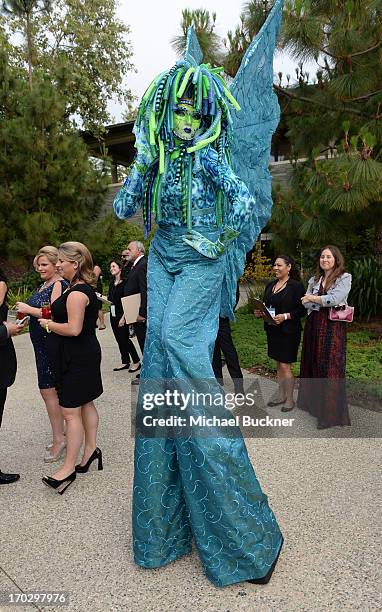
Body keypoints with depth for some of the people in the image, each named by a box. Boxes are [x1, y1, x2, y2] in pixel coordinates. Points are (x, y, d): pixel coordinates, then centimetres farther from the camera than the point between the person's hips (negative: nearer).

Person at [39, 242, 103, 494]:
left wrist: (49, 324, -10)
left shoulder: (77, 293, -20)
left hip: (77, 358, -10)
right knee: (85, 404, 18)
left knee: (70, 412, -2)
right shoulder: (86, 288, 11)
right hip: (85, 353, 10)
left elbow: (73, 329, -26)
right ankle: (91, 448, 32)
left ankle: (69, 467, 8)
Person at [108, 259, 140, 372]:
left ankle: (136, 362, 8)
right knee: (119, 339, 10)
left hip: (122, 314, -7)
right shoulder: (112, 283, 11)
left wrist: (123, 317, -19)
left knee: (125, 339, -5)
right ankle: (125, 362, 20)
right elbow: (110, 298, 15)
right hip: (113, 314, 7)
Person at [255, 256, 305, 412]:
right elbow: (266, 305, 17)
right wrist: (260, 312, -3)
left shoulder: (296, 286, -10)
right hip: (272, 330, 7)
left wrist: (285, 316, -23)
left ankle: (289, 398, 13)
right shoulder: (270, 285, 11)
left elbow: (302, 310, -12)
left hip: (288, 331, -7)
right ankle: (281, 394, 27)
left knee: (285, 365, -2)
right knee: (278, 364, 15)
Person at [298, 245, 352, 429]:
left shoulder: (344, 278, -1)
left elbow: (335, 298, -17)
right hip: (314, 324, 6)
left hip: (333, 326, -5)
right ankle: (312, 401, 28)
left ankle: (330, 413, 5)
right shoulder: (314, 280, 15)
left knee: (330, 366, -4)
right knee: (312, 363, 11)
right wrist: (324, 300, -9)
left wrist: (313, 298, -5)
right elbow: (306, 304, 6)